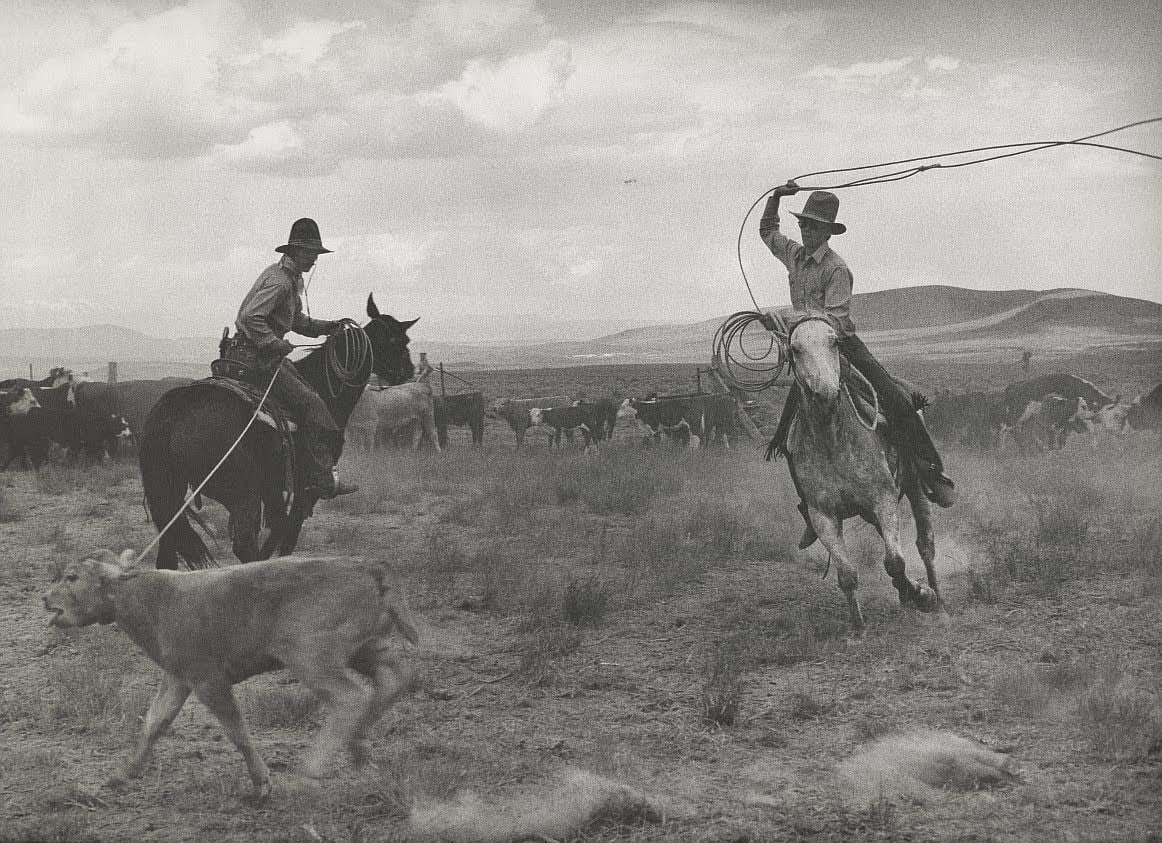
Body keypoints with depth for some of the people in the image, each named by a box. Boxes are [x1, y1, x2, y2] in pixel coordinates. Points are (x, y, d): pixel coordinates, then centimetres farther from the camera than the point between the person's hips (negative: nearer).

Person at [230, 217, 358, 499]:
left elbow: (297, 321, 26)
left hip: (269, 352, 11)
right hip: (255, 355, -11)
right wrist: (275, 344, -23)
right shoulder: (278, 280, -18)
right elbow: (251, 317, -27)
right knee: (309, 402, -17)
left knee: (313, 396, 8)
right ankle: (322, 481, -20)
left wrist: (328, 327, 15)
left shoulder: (293, 279, 16)